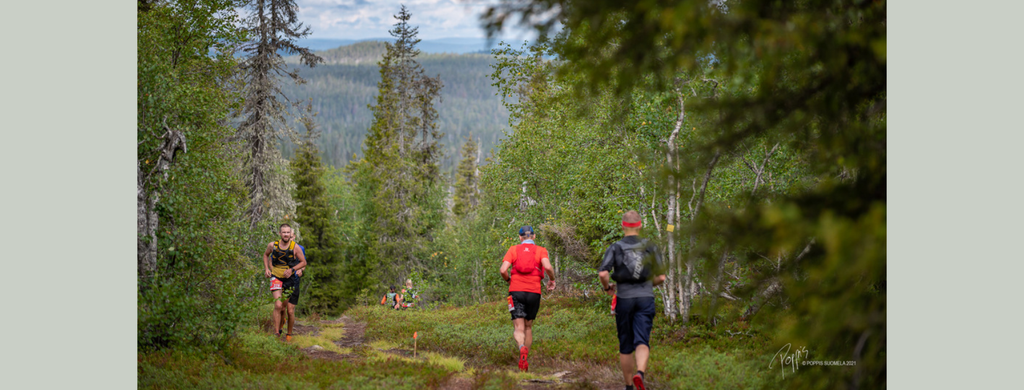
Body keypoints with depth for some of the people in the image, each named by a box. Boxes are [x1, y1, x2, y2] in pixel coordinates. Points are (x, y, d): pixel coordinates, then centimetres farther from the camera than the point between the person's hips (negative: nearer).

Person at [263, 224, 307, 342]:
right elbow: (266, 255, 17)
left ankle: (289, 334, 23)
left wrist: (292, 269, -14)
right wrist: (266, 269, 5)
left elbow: (303, 262, 0)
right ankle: (276, 333, -13)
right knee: (278, 305, -21)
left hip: (290, 279, 0)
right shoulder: (272, 245, -4)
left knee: (290, 311, 2)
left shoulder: (295, 247, -9)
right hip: (276, 278, 0)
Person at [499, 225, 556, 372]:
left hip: (516, 290, -1)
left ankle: (522, 348, -36)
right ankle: (525, 361, 20)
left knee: (519, 328, -5)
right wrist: (552, 280, 6)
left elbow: (503, 270, -5)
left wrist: (509, 280, 15)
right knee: (528, 327, 17)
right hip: (534, 292, 1)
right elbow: (547, 267, -13)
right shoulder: (540, 250, 7)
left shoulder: (513, 249, 8)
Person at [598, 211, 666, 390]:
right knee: (642, 342, -7)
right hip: (645, 298, 0)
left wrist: (607, 288, 7)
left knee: (626, 346, 12)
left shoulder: (615, 248, -1)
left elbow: (603, 274, -13)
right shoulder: (650, 247, 3)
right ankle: (640, 372, -35)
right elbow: (661, 277, 1)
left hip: (624, 299, 0)